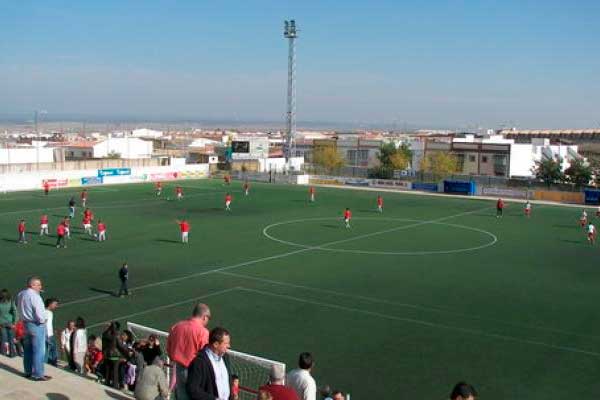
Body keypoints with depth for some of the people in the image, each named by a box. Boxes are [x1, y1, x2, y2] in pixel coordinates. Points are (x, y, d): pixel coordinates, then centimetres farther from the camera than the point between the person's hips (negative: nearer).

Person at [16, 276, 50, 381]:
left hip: (26, 324, 9)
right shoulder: (34, 296, -22)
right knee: (39, 351, 0)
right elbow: (39, 314, -23)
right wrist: (42, 320, -7)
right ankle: (38, 374, 4)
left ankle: (28, 372, 30)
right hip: (37, 325, -9)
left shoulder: (20, 294, 4)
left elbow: (19, 309, 15)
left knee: (28, 349, 18)